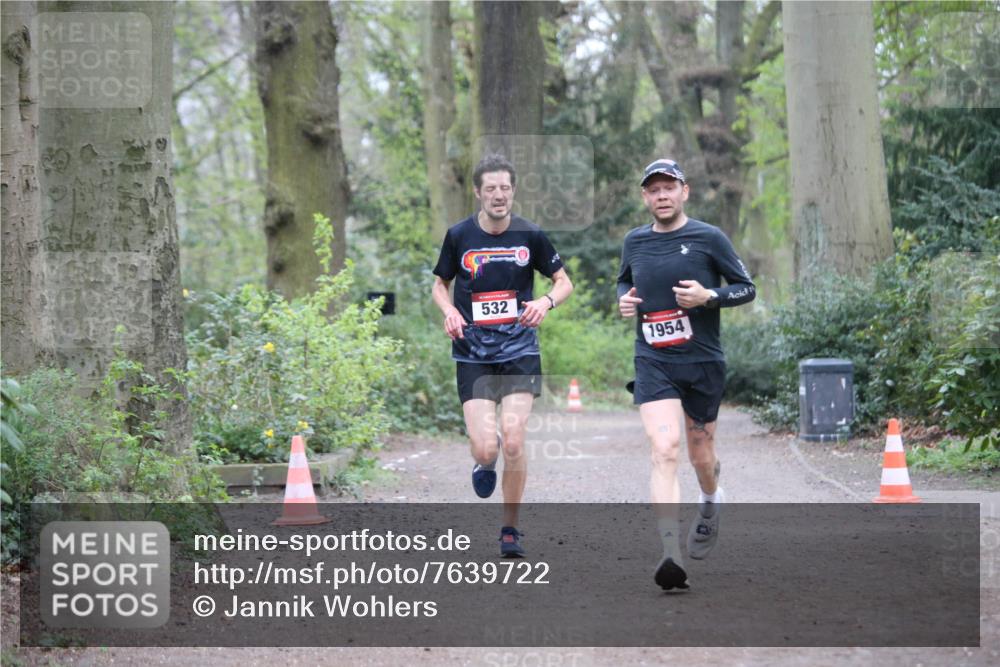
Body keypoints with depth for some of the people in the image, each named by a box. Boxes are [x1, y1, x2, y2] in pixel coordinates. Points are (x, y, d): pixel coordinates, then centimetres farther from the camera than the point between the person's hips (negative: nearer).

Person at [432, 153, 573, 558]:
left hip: (520, 351, 0)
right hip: (473, 355, 0)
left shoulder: (530, 235, 0)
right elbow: (440, 285, 14)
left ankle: (510, 529, 7)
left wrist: (546, 302, -12)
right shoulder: (459, 236, 0)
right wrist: (449, 311, -8)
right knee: (485, 449, -11)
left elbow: (564, 282, 10)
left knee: (513, 441, -11)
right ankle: (484, 465, 30)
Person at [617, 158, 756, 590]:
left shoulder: (709, 238, -3)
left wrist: (708, 296, -16)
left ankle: (710, 502, 51)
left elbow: (747, 288, 2)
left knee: (700, 453, 14)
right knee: (664, 449, -18)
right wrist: (624, 299, 4)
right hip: (653, 363, 1)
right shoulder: (635, 242, 7)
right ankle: (671, 556, -26)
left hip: (703, 362, -1)